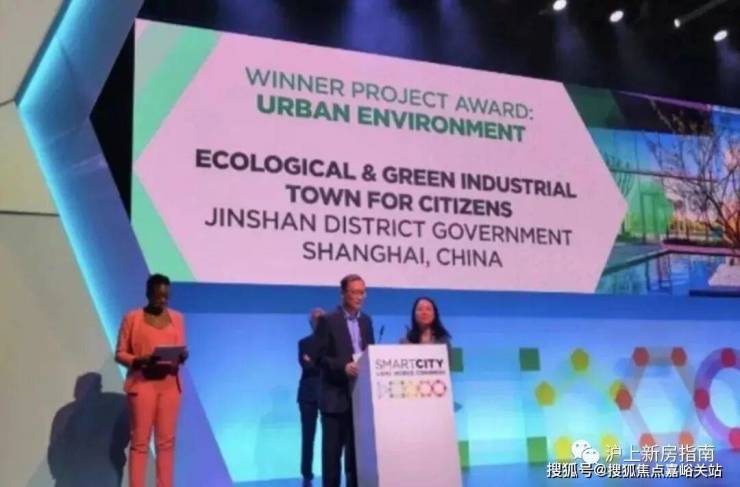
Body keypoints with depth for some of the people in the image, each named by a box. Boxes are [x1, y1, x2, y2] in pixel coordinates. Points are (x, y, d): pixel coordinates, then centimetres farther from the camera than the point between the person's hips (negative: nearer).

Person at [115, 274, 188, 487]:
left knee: (166, 441, 5)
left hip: (169, 384, 4)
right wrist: (140, 360, -19)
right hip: (142, 384, -4)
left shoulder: (177, 318, 11)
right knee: (140, 441, -2)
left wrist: (182, 357, -9)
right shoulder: (132, 318, -1)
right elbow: (120, 353, -1)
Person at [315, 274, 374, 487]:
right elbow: (320, 357, -10)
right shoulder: (328, 320, -5)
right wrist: (343, 367, -23)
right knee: (333, 448, -1)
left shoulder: (366, 320, 14)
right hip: (336, 396, -5)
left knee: (358, 447, 9)